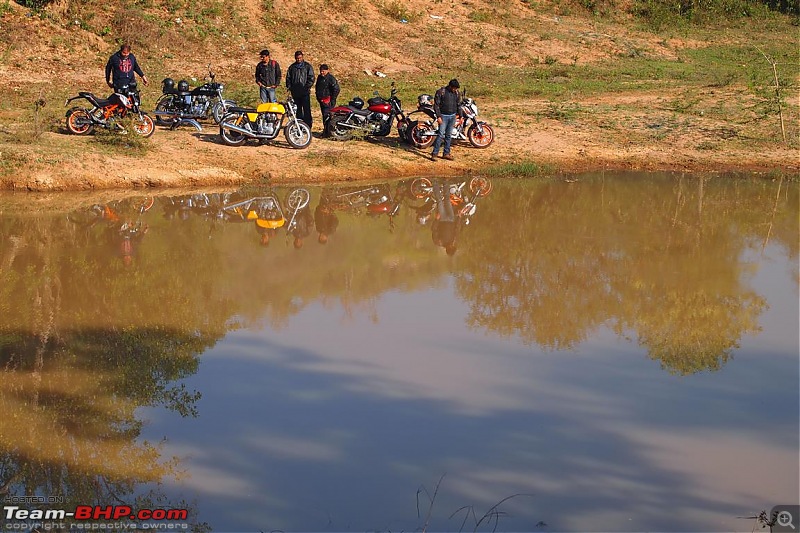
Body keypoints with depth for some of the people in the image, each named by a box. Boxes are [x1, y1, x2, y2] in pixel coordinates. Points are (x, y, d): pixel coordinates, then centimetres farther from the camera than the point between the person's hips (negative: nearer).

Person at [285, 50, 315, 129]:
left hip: (305, 92, -4)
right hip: (295, 92, 4)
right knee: (297, 110, 8)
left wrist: (307, 86, -12)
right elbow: (288, 77, 17)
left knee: (306, 110, -8)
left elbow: (311, 78, -1)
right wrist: (289, 86, 2)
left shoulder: (308, 66, 4)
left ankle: (308, 126, -8)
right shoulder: (292, 67, 13)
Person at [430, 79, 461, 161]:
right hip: (443, 116, -5)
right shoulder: (441, 92, -10)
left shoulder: (456, 93, 7)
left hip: (453, 116, 5)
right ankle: (434, 153, -9)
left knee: (449, 135, 7)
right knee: (441, 135, -11)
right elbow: (436, 104, -9)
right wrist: (438, 116, -15)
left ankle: (446, 153, 13)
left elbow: (458, 104, 17)